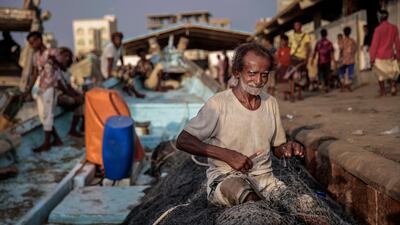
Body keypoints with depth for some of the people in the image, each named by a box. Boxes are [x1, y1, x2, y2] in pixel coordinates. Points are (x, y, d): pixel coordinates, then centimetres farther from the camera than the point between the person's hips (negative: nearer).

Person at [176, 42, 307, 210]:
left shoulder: (271, 103, 8)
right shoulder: (219, 103, -10)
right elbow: (182, 141, -11)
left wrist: (287, 148, -7)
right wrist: (227, 154, -20)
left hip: (264, 177, 6)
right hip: (225, 176, -5)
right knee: (251, 199, -38)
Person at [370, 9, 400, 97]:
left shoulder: (378, 29, -12)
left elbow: (374, 44, -10)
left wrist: (372, 57, -4)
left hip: (380, 56, -3)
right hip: (390, 55, 3)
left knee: (381, 74, 7)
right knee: (392, 72, 14)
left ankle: (382, 91, 9)